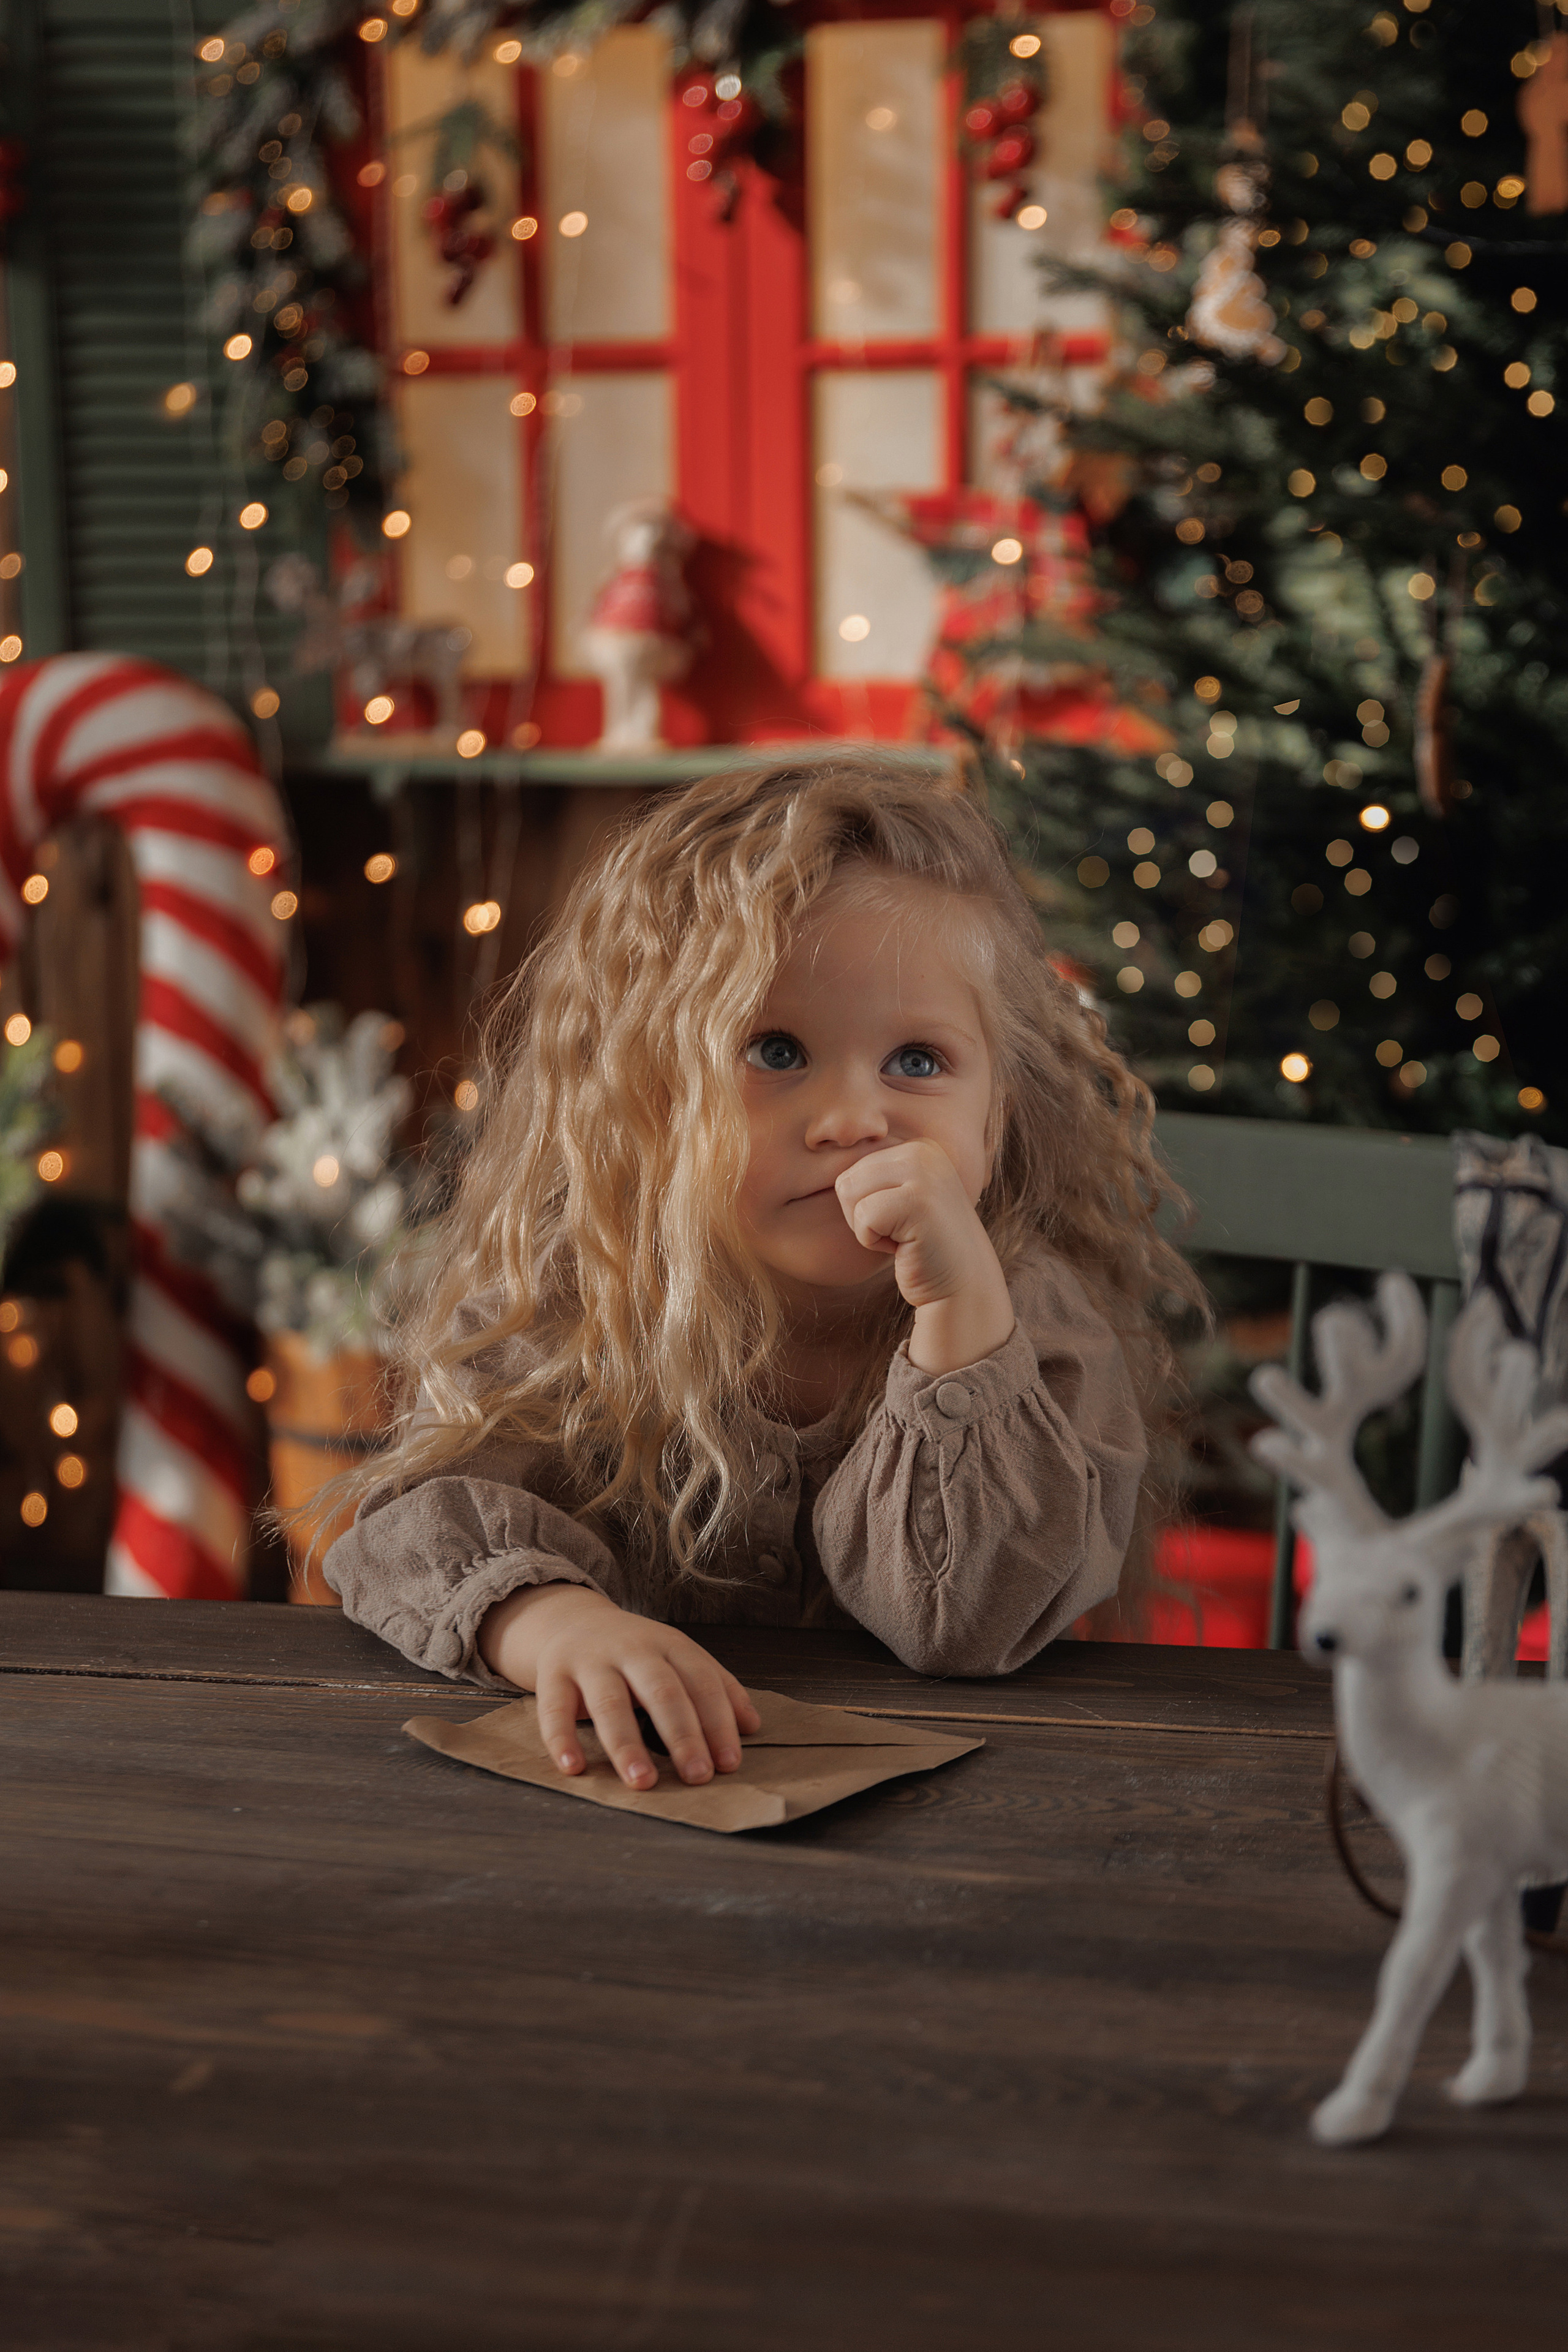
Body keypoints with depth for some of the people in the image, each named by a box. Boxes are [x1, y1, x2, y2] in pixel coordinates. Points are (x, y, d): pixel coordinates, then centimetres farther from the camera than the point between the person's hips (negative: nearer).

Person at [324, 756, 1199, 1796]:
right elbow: (429, 1511, -13)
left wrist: (959, 1303, -31)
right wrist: (557, 1620, -33)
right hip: (636, 1787, 1)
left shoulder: (1038, 1322, -10)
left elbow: (970, 1626, -22)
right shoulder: (572, 1301, -5)